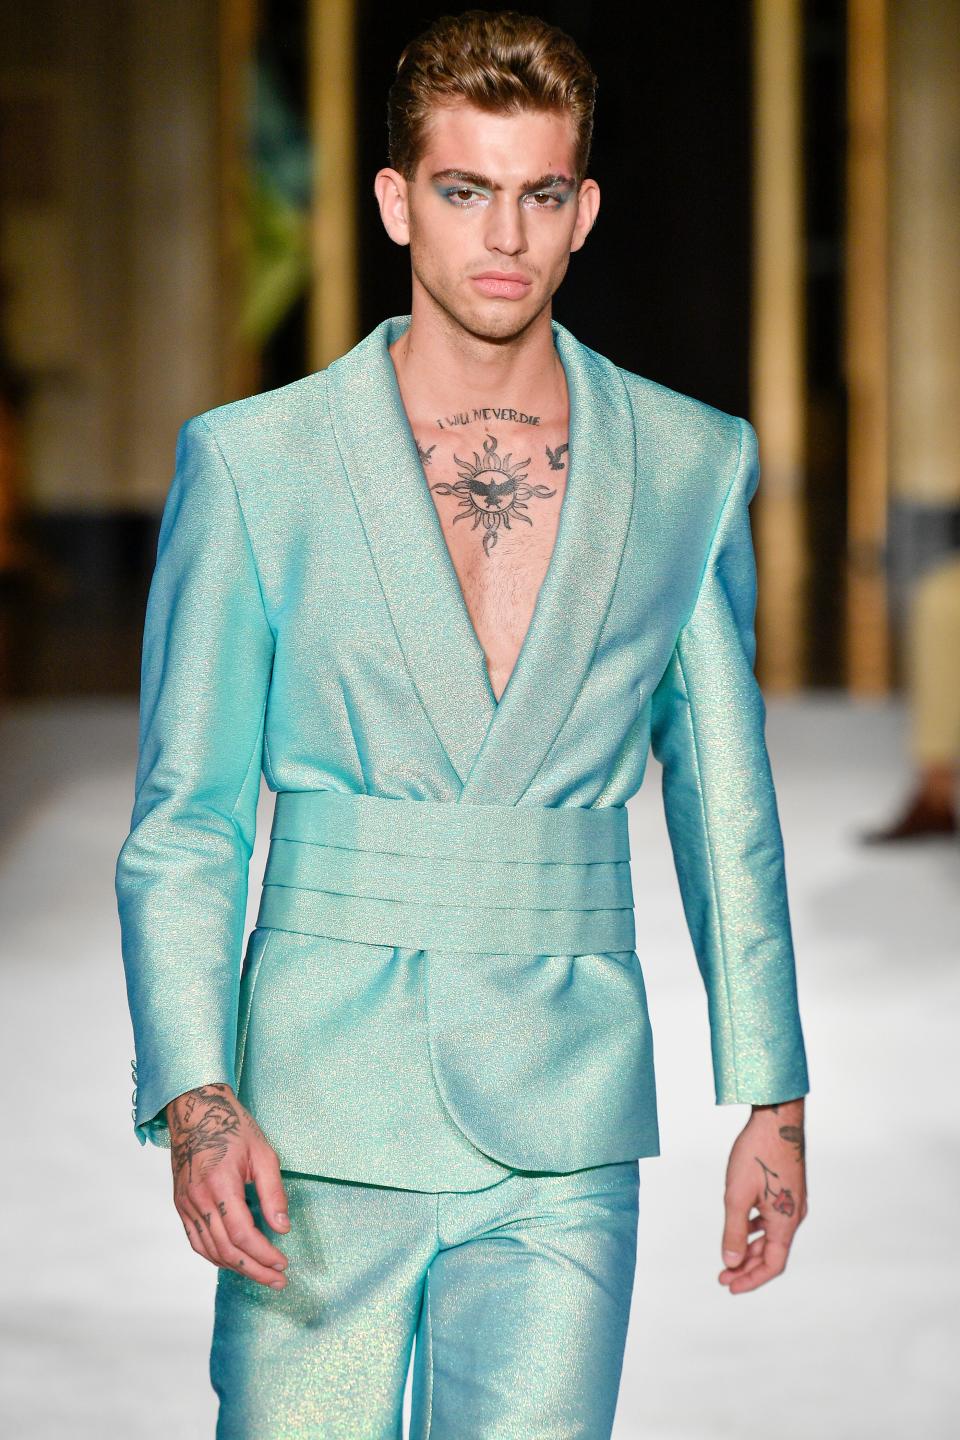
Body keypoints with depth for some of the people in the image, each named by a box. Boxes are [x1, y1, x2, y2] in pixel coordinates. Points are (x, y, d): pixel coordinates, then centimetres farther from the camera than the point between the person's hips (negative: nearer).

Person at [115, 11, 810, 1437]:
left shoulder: (693, 465, 6)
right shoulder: (254, 462, 0)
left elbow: (727, 798, 13)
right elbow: (183, 821, 0)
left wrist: (771, 1097, 10)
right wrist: (193, 1095, -13)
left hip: (563, 1125, 1)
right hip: (320, 1116, -1)